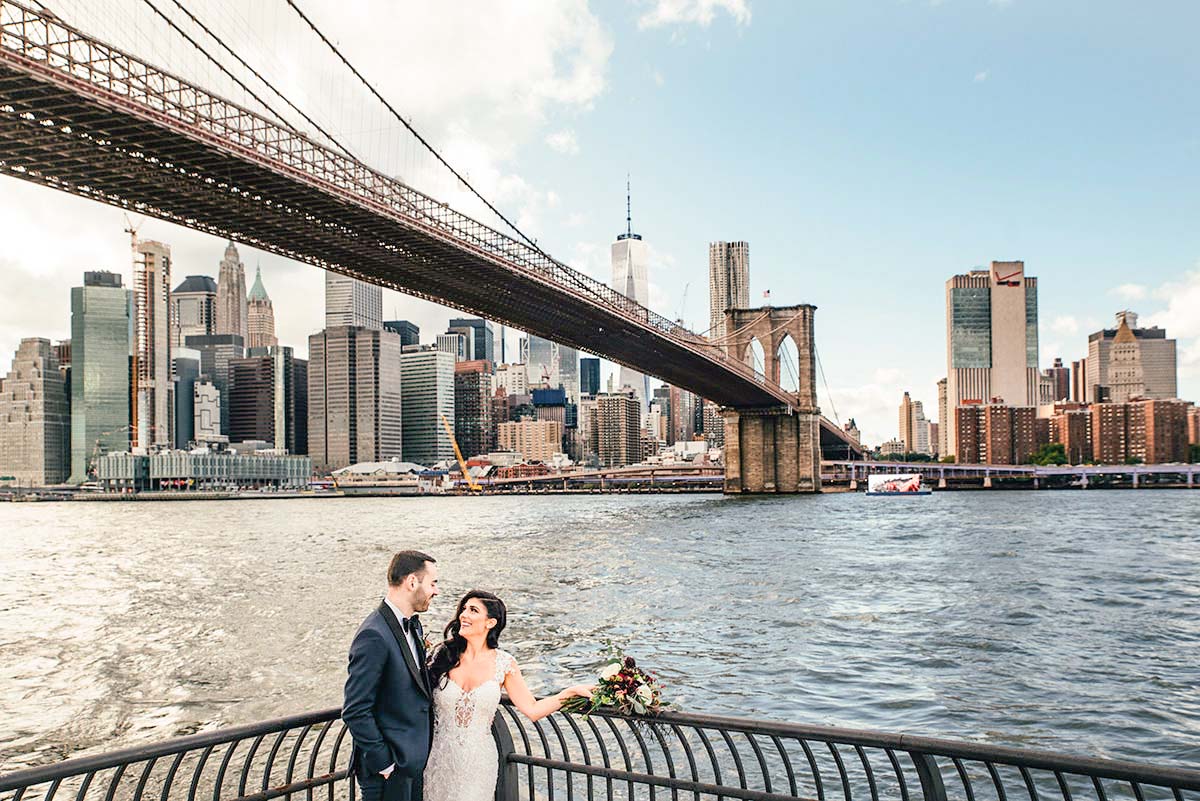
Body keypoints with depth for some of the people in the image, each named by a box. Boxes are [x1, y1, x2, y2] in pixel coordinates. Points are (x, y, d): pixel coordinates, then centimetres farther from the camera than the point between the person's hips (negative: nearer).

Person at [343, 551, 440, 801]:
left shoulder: (412, 623, 5)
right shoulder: (374, 636, -24)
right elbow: (355, 711, -23)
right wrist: (383, 762, -17)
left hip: (415, 759, 9)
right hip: (390, 769, -9)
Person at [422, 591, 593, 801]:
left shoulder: (503, 663, -5)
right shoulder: (444, 654, -5)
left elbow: (532, 710, -5)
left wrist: (571, 692, -10)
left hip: (477, 762, 0)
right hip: (438, 758, 1)